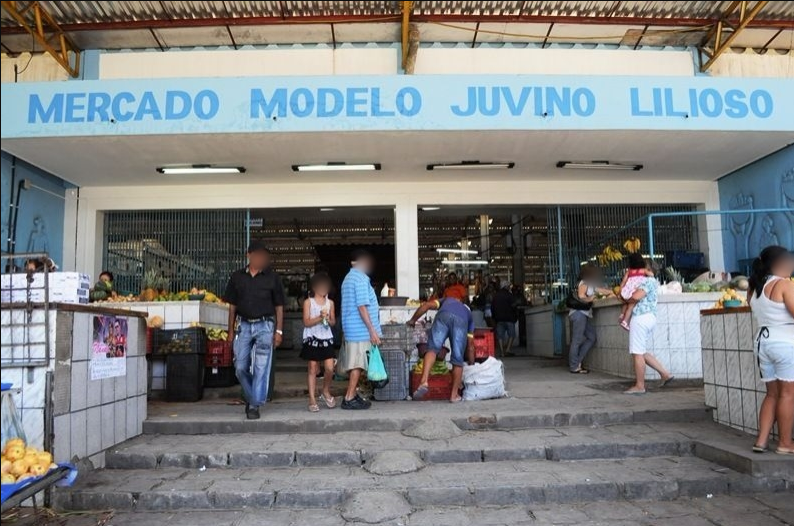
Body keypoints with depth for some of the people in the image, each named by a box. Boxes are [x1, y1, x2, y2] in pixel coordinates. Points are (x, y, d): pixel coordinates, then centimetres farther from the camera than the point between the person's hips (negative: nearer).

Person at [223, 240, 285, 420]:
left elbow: (279, 306, 3)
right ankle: (251, 397, 27)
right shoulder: (237, 277, 6)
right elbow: (232, 305, 10)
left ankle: (254, 406, 6)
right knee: (240, 367, 4)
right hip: (243, 326, 2)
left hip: (265, 326, -2)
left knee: (261, 368, -2)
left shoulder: (272, 278, 1)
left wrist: (279, 331, -3)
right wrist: (231, 330, 6)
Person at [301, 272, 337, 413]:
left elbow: (333, 322, 10)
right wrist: (319, 318, -19)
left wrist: (328, 319, -11)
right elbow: (306, 322, -7)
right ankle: (312, 399, 7)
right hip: (312, 338, -3)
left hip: (326, 338, 3)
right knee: (313, 369, 1)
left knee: (329, 368, -4)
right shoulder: (308, 302, -1)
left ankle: (326, 392, 20)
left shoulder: (330, 302, 9)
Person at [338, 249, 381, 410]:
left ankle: (352, 394, 21)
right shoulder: (360, 279, -14)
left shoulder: (348, 278, 16)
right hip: (360, 330, -9)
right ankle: (349, 399, -1)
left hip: (352, 329, 9)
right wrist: (372, 330, -19)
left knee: (355, 365, 15)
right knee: (357, 365, -4)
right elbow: (362, 307, -20)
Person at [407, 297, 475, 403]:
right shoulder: (468, 312, 42)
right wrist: (471, 365, 45)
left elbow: (427, 305, 24)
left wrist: (413, 320, 34)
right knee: (457, 360, 8)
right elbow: (470, 345, 38)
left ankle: (424, 382, -22)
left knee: (432, 349, -3)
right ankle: (454, 395, 12)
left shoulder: (446, 300, 45)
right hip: (461, 321, 1)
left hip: (444, 316, -1)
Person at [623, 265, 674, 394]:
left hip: (641, 318, -10)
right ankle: (665, 374, 15)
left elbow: (636, 296, -23)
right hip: (650, 317, 10)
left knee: (637, 353, -5)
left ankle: (639, 386, -1)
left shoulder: (648, 281, -10)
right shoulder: (653, 281, 21)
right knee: (642, 353, 16)